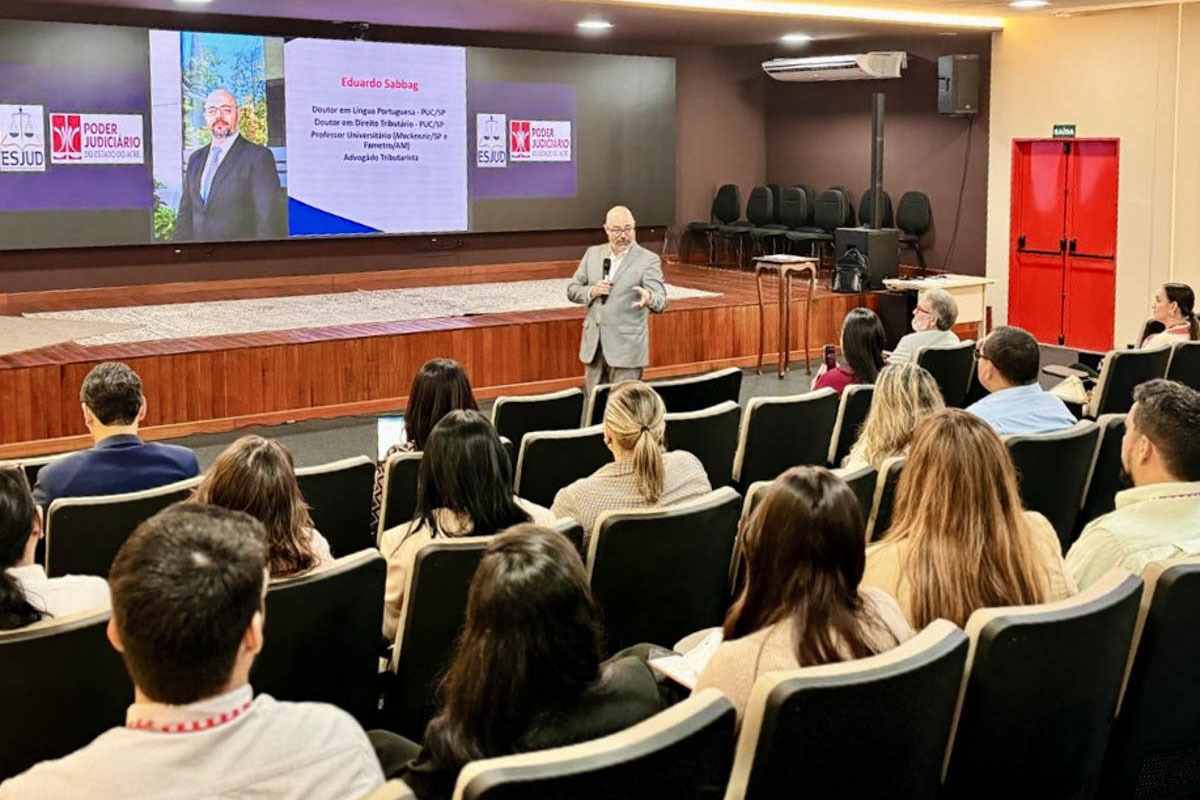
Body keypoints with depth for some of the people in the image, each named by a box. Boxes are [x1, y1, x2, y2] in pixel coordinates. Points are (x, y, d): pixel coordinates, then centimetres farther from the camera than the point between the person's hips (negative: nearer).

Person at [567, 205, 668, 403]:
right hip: (594, 343, 5)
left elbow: (661, 302, -15)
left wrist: (648, 298, -39)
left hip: (627, 346, -5)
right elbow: (572, 290, 12)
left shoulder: (648, 260, -6)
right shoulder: (593, 254, 9)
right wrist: (592, 291, -10)